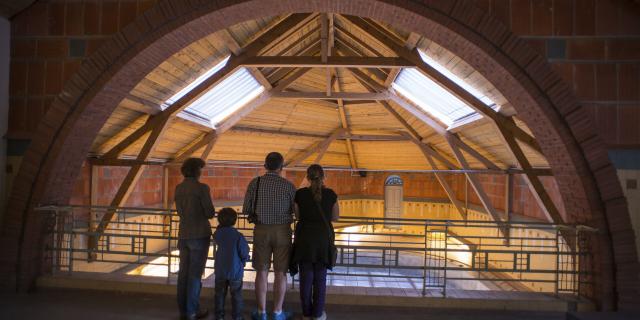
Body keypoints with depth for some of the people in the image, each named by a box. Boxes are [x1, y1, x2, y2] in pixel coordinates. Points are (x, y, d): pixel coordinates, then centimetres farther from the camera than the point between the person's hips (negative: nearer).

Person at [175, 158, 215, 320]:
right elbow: (210, 213, -11)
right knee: (195, 273, 0)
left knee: (183, 272, 10)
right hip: (199, 235, -6)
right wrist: (209, 211, 10)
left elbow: (180, 212, 12)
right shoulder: (202, 188, -13)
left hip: (184, 235, 6)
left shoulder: (178, 188, 6)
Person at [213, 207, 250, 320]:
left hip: (220, 271, 3)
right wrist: (243, 261, 7)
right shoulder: (238, 236, -18)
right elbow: (244, 253, -13)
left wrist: (221, 227, 11)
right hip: (235, 271, -3)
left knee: (220, 294, 16)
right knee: (236, 295, 9)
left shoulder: (217, 234, -6)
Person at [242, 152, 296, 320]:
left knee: (261, 272, 9)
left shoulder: (254, 183, -3)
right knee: (280, 273, 7)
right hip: (282, 232, -1)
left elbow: (246, 210, 2)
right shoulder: (288, 186, -6)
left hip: (261, 231, 1)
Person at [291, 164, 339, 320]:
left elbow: (298, 216, 7)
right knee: (320, 278, 9)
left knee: (306, 277, 8)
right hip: (323, 238, 0)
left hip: (305, 238, 0)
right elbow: (335, 217, 7)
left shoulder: (300, 194, -5)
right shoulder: (331, 194, -4)